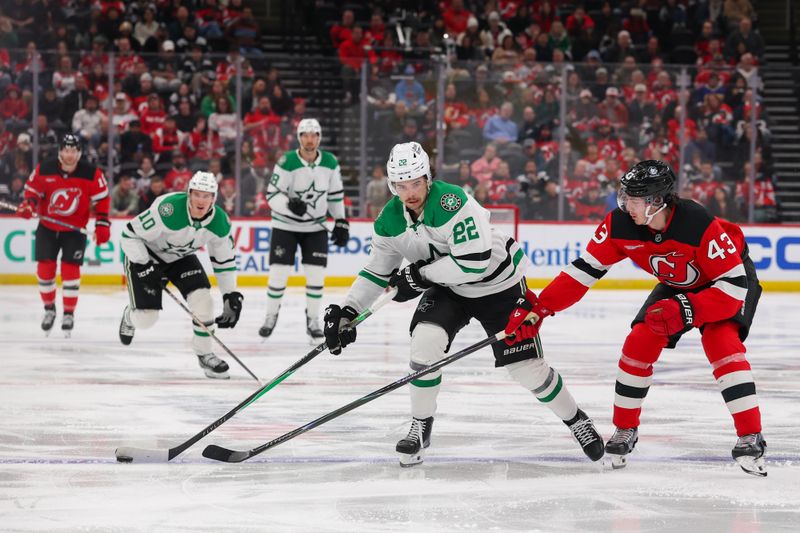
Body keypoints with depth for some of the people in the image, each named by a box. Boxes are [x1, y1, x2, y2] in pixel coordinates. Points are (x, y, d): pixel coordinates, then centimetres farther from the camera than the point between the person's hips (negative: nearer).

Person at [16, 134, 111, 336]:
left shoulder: (91, 173, -15)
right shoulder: (44, 169, -14)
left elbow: (102, 198, -6)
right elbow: (33, 189, -1)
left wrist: (102, 225, -9)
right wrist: (28, 205, -22)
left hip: (75, 229, -2)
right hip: (47, 227, 2)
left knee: (70, 269, -8)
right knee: (45, 268, 0)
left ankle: (69, 313, 5)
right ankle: (49, 309, 20)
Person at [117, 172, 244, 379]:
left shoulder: (219, 222, -18)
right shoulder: (169, 209, -36)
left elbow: (225, 260, -3)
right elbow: (130, 234, -26)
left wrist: (231, 296, -9)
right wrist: (146, 268, -28)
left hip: (181, 257, 4)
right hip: (144, 255, -4)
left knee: (202, 299, -17)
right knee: (145, 319, -6)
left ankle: (204, 354, 3)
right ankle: (131, 315, 34)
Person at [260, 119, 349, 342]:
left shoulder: (330, 163, -5)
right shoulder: (287, 163, -18)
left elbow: (336, 194, 7)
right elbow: (272, 195, -18)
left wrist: (341, 222, 4)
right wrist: (289, 204, -36)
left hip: (316, 227, 3)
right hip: (285, 225, -3)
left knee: (316, 274, -2)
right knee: (279, 273, -4)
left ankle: (312, 321, 12)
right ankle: (271, 316, 15)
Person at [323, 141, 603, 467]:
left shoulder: (451, 202, -33)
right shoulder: (389, 221, -11)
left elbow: (474, 262, -37)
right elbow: (378, 271, 1)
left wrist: (420, 275, -30)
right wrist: (346, 311, -10)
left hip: (498, 285, -5)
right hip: (448, 288, 5)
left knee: (527, 366, -5)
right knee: (425, 340, -22)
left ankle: (575, 419, 21)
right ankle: (420, 427, -3)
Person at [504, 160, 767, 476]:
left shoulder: (699, 226, -39)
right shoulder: (620, 224, -24)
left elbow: (734, 285, -35)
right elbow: (585, 269, -16)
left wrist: (686, 310, -43)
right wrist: (539, 309, -24)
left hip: (732, 275, -6)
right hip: (676, 284, 6)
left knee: (721, 343, -28)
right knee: (640, 343, -8)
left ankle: (751, 440, -24)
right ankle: (625, 432, 11)